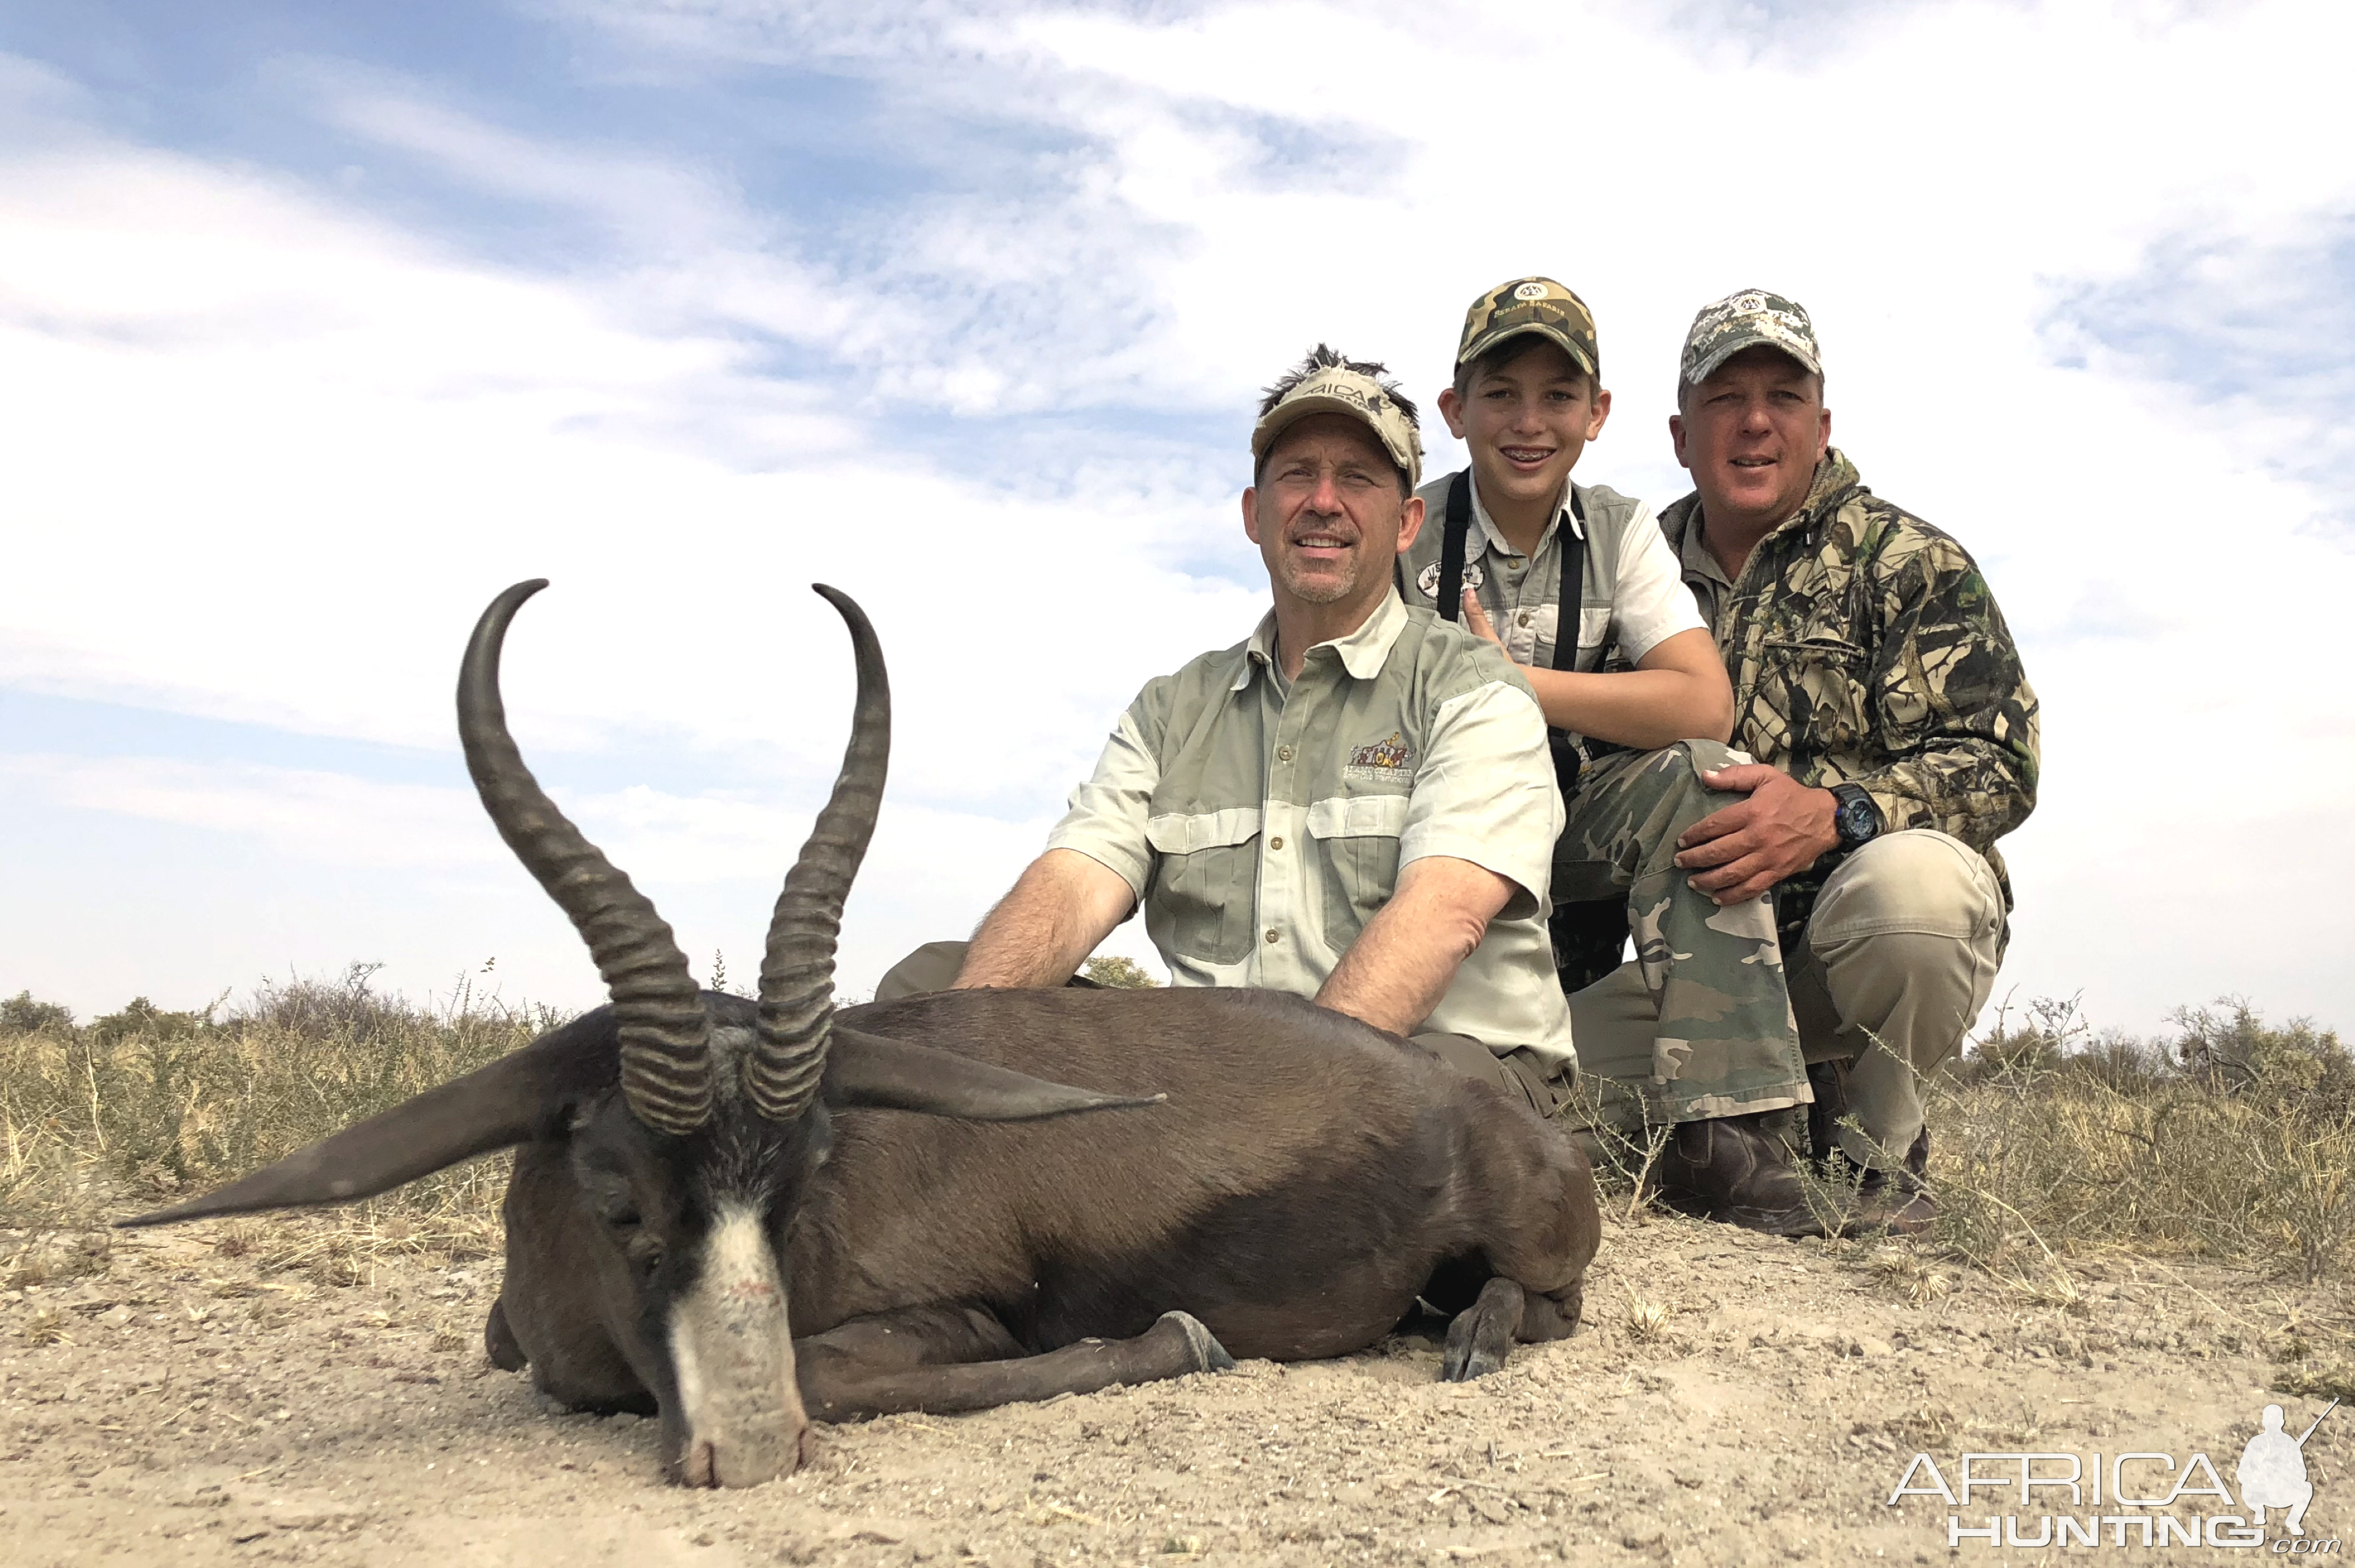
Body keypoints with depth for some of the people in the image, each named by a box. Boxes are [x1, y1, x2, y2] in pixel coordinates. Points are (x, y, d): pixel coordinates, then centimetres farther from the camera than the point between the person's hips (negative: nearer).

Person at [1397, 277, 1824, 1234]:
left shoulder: (1619, 534, 1)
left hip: (1577, 832, 2)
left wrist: (1509, 684, -21)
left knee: (1696, 775, -29)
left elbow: (1705, 706, -15)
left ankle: (1728, 1137, -28)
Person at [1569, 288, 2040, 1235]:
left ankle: (1878, 1146, -8)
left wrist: (1828, 814, -30)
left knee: (1907, 875, -38)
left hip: (1871, 938, -2)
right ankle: (1767, 1113, 6)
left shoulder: (1904, 560, -1)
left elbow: (1995, 761, -12)